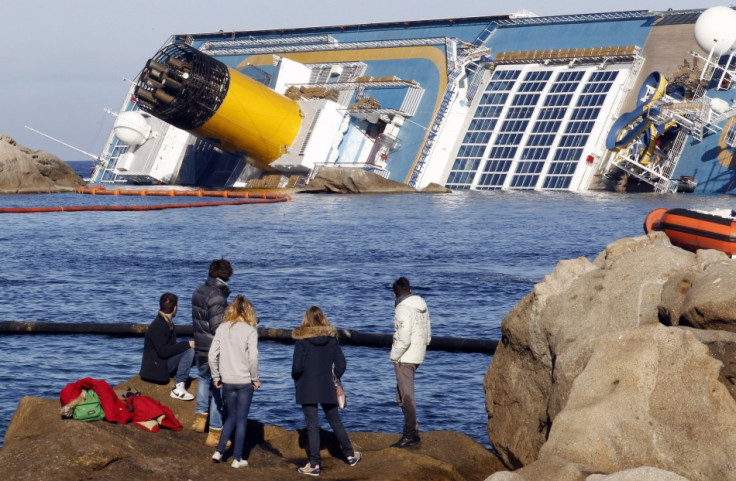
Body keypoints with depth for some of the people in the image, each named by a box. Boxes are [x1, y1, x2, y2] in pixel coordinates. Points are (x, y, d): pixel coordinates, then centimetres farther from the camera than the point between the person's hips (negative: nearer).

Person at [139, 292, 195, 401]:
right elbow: (163, 351, -26)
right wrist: (186, 344, -22)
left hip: (163, 362, 10)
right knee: (189, 351, -22)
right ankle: (178, 388, -21)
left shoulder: (167, 323, 13)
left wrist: (187, 344, 4)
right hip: (155, 367, -10)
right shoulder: (158, 326, -18)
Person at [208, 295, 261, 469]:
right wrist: (255, 378, -4)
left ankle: (219, 451, 9)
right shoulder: (250, 330, -9)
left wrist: (216, 377, 9)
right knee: (241, 419, 7)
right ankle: (237, 458, 11)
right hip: (245, 381, -3)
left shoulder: (222, 328, 1)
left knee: (231, 417, 20)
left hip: (227, 381, 3)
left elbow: (212, 355, -1)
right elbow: (253, 357, -16)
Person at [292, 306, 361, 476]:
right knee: (335, 422, 18)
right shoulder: (332, 338, 0)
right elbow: (341, 364, 1)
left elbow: (297, 366, -16)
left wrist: (295, 378, 4)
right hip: (327, 388, 3)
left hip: (307, 389, -3)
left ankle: (314, 465, 2)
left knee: (312, 426, 1)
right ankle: (350, 455, 28)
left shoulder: (302, 339, -12)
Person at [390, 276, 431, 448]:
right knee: (402, 395, 18)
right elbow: (427, 335, 15)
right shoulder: (422, 306, 11)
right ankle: (412, 431, 21)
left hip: (404, 358, -9)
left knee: (406, 396, -3)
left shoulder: (403, 309, -17)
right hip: (417, 356, 9)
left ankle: (411, 435, 0)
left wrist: (395, 356, -12)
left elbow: (403, 339, -23)